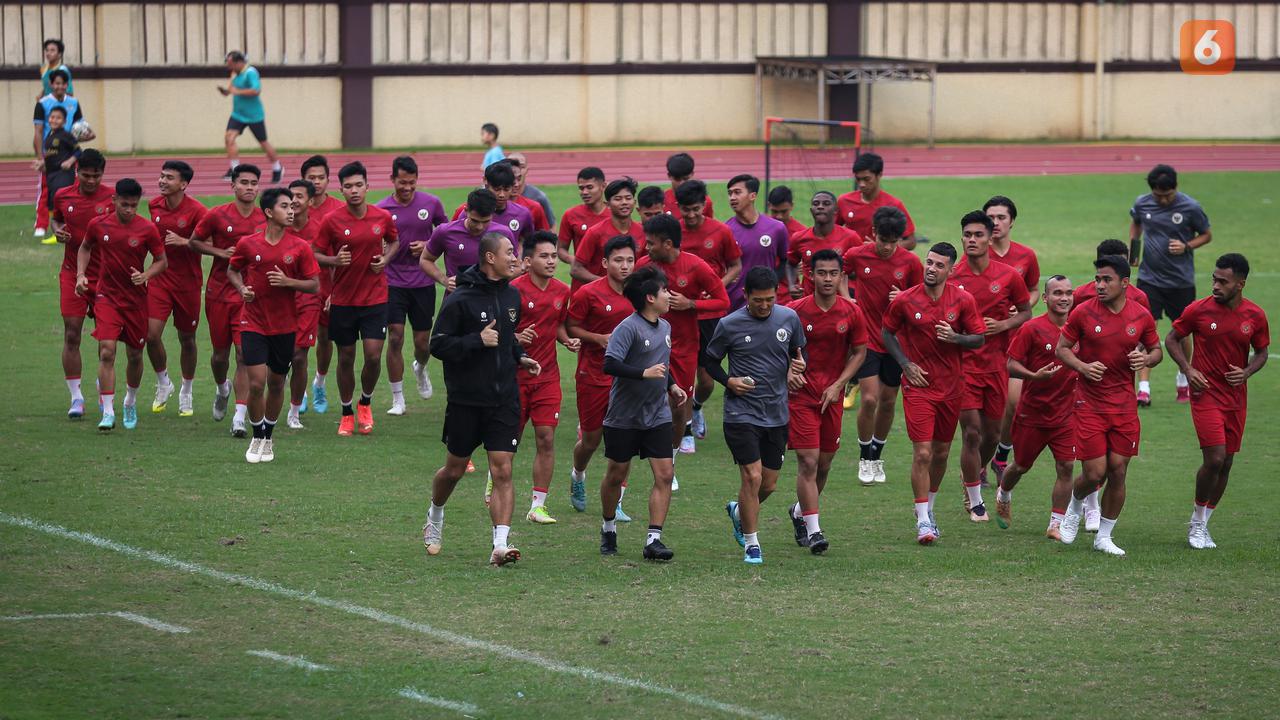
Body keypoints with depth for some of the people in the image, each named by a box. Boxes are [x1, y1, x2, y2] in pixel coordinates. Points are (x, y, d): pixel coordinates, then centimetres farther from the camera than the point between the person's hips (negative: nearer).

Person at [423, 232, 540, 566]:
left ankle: (501, 544, -9)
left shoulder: (511, 296, 8)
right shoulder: (460, 299, -12)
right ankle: (435, 517, 40)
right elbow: (438, 345, -13)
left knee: (503, 471, -6)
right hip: (466, 400, -4)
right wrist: (478, 341, -21)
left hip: (504, 400, 4)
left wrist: (519, 357, 8)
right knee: (455, 469, 12)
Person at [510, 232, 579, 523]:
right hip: (516, 375, -4)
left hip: (547, 376, 4)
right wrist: (516, 338, -27)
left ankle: (538, 506, 2)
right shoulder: (514, 290, -13)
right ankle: (493, 484, 37)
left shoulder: (562, 292, 4)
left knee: (546, 439, -4)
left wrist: (567, 340, 2)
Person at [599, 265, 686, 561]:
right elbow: (610, 364, -27)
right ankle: (608, 529, 33)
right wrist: (644, 374, -34)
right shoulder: (628, 328, -16)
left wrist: (672, 385, 15)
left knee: (665, 475, -8)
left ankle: (653, 539, -7)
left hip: (657, 415, 6)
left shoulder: (664, 327, 9)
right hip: (624, 417, -6)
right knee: (616, 475, 10)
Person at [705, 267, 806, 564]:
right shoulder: (729, 325, -8)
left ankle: (738, 511, 41)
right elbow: (711, 361, 4)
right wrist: (729, 381, -13)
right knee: (753, 477, -13)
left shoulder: (789, 318, 0)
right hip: (741, 414, -4)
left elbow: (798, 350, 17)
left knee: (769, 485, 9)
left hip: (777, 414, 4)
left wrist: (796, 366, -5)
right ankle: (751, 544, 2)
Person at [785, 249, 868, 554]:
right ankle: (812, 530, -8)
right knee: (808, 460, -11)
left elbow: (859, 352, 6)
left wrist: (838, 385, -5)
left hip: (832, 396, 3)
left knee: (825, 463, 12)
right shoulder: (795, 311, -9)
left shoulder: (851, 312, -2)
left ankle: (800, 512, 37)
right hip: (801, 394, -3)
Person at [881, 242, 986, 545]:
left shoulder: (963, 300, -4)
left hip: (951, 386, 2)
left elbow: (979, 338, 2)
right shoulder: (905, 300, -7)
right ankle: (923, 521, -6)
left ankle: (929, 508, 33)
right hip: (918, 385, -2)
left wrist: (955, 337, -18)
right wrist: (905, 364, -5)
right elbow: (886, 332, 7)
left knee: (941, 452, 13)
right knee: (923, 453, -11)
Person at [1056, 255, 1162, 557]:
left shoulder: (1141, 316, 0)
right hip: (1089, 404, -2)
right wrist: (1083, 367, -16)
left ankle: (1104, 537, 16)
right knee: (1095, 473, -6)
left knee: (1118, 471, 1)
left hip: (1124, 405, 2)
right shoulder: (1083, 313, -6)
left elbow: (1156, 350, 14)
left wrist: (1147, 358, -10)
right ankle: (1075, 506, 29)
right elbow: (1062, 348, 2)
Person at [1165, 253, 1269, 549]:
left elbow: (1261, 352, 11)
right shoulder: (1199, 310, -9)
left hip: (1236, 397, 4)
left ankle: (1202, 525, 22)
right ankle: (1197, 522, 6)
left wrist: (1246, 372, -9)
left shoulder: (1255, 316, -2)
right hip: (1206, 393, -4)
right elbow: (1171, 339, 3)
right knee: (1215, 458, -14)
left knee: (1226, 462, 7)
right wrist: (1187, 369, -11)